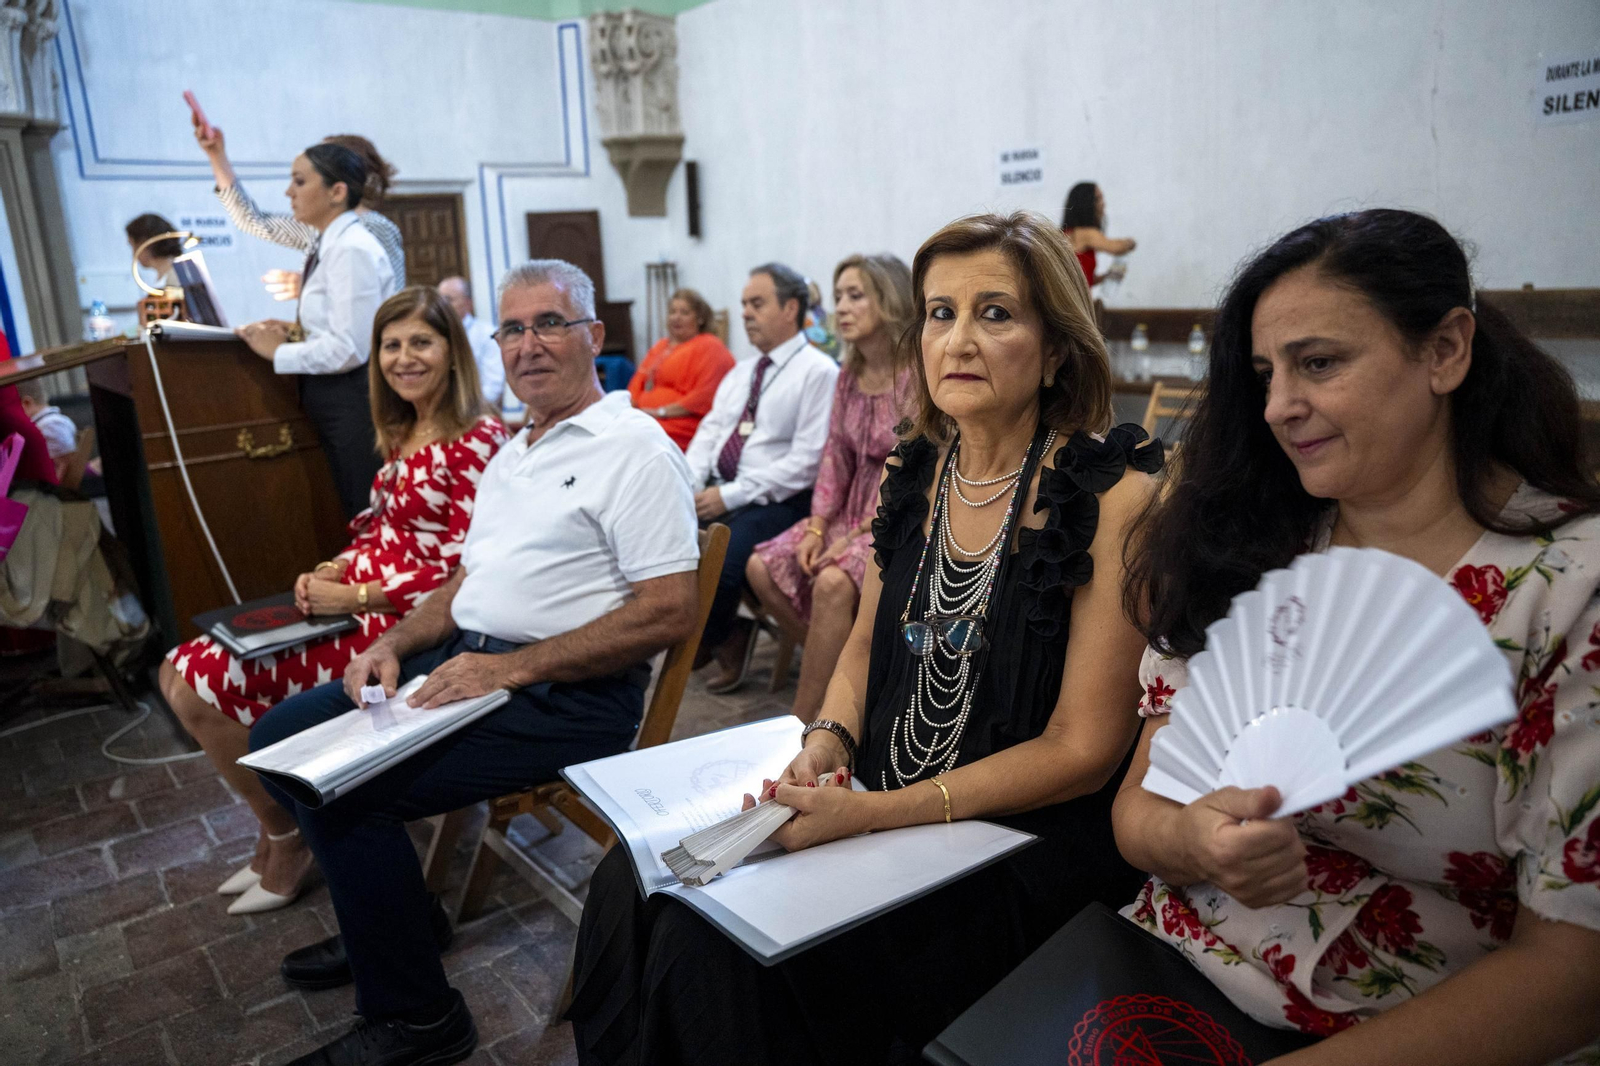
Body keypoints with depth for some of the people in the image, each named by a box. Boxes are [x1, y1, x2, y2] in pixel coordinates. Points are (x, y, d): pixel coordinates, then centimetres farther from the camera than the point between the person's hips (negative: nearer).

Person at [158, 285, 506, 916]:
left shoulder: (478, 440, -16)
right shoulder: (405, 434, 13)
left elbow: (466, 572, -20)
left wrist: (353, 597, -16)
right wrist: (331, 571, -1)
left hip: (406, 625, -9)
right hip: (356, 603, 9)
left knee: (202, 686, -12)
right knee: (178, 674, 6)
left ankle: (286, 839, 11)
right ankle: (275, 831, 18)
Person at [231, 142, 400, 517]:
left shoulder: (352, 249, -15)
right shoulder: (330, 245, 13)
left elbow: (348, 349, -21)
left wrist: (278, 352, -10)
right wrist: (297, 331, 8)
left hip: (354, 400, -10)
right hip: (334, 402, 10)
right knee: (347, 517, 13)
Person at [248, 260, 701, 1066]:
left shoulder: (635, 448, -12)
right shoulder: (510, 455, 17)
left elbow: (672, 611, -20)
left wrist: (510, 669, -22)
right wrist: (396, 645, 2)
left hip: (567, 695, -9)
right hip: (468, 662, 9)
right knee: (282, 735, 8)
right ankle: (397, 921, 25)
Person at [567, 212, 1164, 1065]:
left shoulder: (1113, 494, -15)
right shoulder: (911, 474, 4)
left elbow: (1084, 749, -15)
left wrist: (873, 812, -21)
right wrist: (824, 747, -7)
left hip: (1028, 839, -5)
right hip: (874, 811, 6)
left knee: (723, 953, -21)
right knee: (636, 883, -9)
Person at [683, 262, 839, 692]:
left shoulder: (819, 372, -7)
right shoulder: (741, 372, 20)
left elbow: (806, 461, -15)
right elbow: (709, 430, 15)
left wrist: (732, 495, -17)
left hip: (775, 503, -7)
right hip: (719, 492, 8)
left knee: (717, 564, -30)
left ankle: (717, 640, 4)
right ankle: (721, 634, 3)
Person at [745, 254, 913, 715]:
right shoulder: (849, 375, 8)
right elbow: (836, 455, 9)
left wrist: (856, 536, -20)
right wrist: (818, 526, -4)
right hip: (853, 511, 8)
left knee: (833, 582, -31)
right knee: (762, 567, -9)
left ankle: (802, 724, -17)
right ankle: (840, 670, 5)